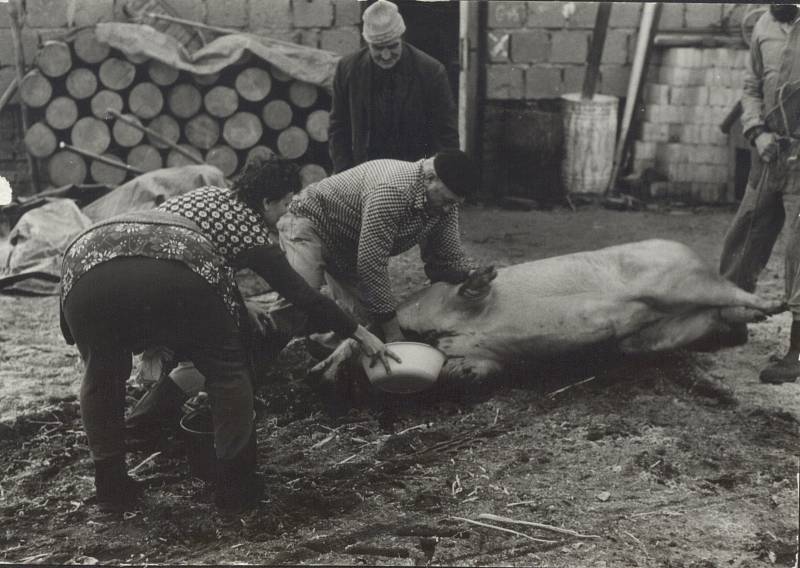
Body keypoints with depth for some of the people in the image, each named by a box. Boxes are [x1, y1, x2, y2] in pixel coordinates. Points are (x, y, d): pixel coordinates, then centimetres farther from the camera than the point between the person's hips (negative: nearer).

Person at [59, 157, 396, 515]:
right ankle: (235, 489, 17)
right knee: (228, 368, 14)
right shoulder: (251, 232, 19)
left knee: (103, 373, 27)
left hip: (87, 260, 6)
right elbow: (302, 295, 20)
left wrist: (238, 306, 58)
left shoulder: (210, 195, 37)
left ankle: (111, 486, 26)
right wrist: (361, 334, 28)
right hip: (167, 277, -6)